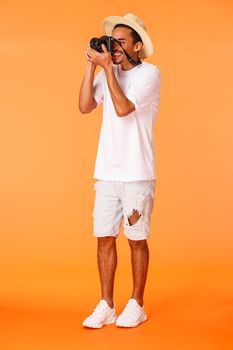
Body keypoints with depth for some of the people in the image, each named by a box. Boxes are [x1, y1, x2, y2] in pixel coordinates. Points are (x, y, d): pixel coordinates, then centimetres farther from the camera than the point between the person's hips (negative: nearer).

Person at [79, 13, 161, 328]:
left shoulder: (149, 73, -6)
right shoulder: (109, 73, 11)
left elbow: (123, 108, -20)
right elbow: (85, 106, -1)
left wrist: (107, 67, -15)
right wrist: (91, 66, -4)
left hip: (136, 174, -5)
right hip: (106, 172, 5)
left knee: (136, 239, 5)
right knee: (104, 237, 5)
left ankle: (136, 305, 18)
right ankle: (106, 306, 15)